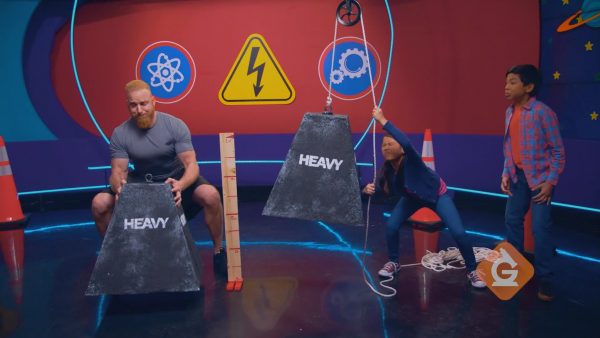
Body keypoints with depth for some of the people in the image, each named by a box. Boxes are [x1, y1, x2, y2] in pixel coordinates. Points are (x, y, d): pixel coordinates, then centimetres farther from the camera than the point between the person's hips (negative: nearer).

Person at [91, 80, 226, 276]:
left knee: (210, 195, -33)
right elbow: (118, 171, -13)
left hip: (176, 179, -2)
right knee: (100, 204, -21)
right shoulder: (120, 134, -10)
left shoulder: (175, 125, -17)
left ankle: (218, 252, -10)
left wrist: (180, 185, -46)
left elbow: (191, 165, -22)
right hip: (140, 183, 3)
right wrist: (119, 187, -39)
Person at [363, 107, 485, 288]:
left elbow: (407, 143, -61)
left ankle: (472, 271, 8)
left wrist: (383, 121, -65)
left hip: (437, 195, -5)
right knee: (391, 226, -11)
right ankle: (393, 263, 14)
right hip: (413, 197, 5)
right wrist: (368, 189, -40)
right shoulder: (387, 170, -22)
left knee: (458, 232, -15)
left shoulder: (411, 160, -39)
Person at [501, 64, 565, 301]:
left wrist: (550, 182, -16)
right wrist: (506, 174, 5)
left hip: (540, 177, -7)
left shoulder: (543, 112, -16)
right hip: (518, 175, 7)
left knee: (540, 227, -7)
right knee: (512, 220, 11)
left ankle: (544, 279, 5)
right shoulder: (510, 112, 5)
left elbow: (558, 151, -12)